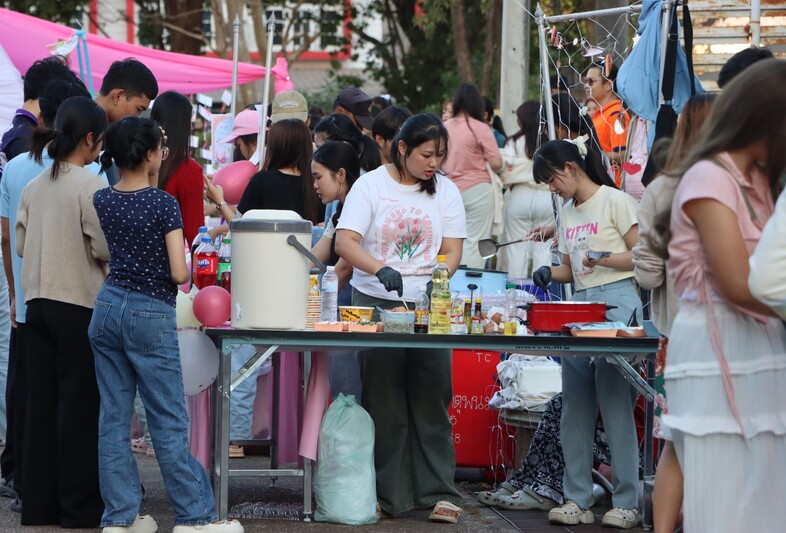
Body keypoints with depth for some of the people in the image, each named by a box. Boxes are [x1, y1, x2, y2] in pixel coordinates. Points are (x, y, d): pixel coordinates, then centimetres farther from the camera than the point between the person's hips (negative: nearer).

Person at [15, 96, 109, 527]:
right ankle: (79, 504, 7)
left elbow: (21, 244, 10)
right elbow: (105, 249, -14)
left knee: (42, 402, 10)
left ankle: (39, 503, 14)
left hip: (38, 302, 7)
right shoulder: (91, 186, -14)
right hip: (79, 304, -6)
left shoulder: (34, 187, 6)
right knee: (80, 406, 2)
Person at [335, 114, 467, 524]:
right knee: (383, 401, 0)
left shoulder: (445, 191, 8)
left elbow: (452, 250, 5)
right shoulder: (370, 186, -1)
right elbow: (345, 242, -12)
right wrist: (380, 269, -28)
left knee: (431, 398, -3)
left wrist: (436, 279, -16)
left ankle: (438, 491, 0)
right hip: (375, 303, -2)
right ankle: (385, 493, 5)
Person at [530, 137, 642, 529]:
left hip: (616, 303, -8)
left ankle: (626, 503, -5)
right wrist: (549, 274, 2)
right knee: (574, 407, 5)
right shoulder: (567, 212, 18)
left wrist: (605, 258, -21)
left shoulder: (615, 201, -4)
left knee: (616, 405, -8)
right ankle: (577, 500, 9)